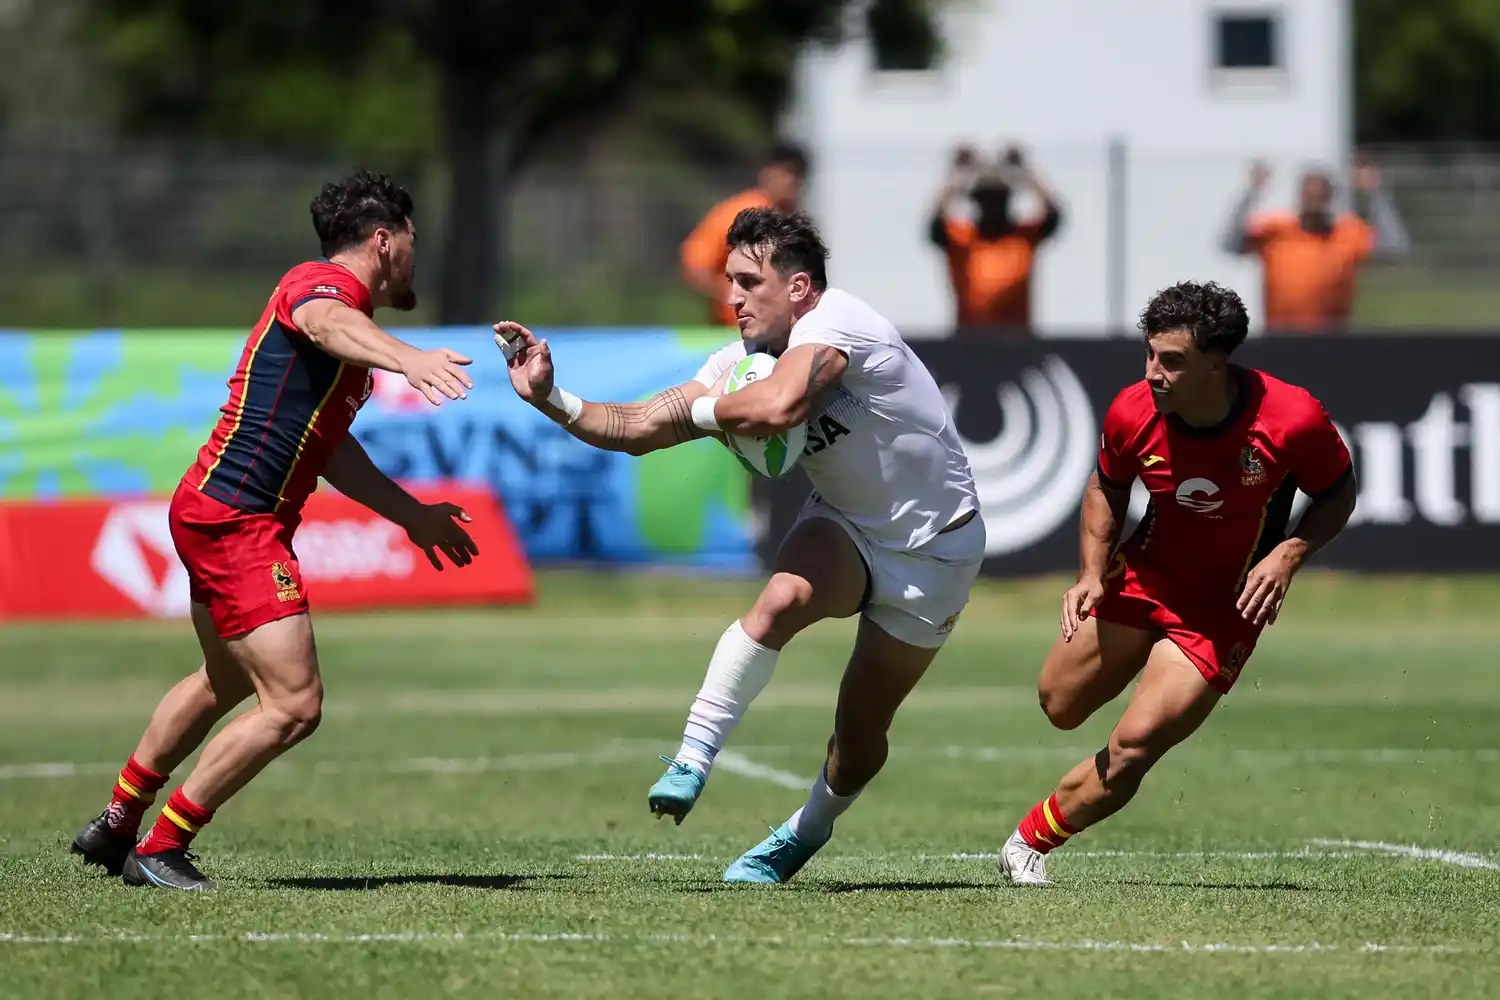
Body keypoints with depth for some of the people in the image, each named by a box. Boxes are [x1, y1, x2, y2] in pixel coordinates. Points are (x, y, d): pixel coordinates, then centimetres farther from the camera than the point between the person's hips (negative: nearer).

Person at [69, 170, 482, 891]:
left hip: (215, 514, 11)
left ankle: (116, 825, 45)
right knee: (294, 705, -15)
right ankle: (158, 850, -4)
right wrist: (407, 358, -60)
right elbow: (325, 324, -40)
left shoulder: (348, 310, 19)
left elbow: (327, 446, 31)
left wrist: (411, 515, 35)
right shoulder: (320, 284, -13)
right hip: (235, 520, -11)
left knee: (224, 684, 30)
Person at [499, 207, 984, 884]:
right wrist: (550, 400, -16)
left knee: (861, 730, 2)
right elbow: (641, 428, -2)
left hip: (934, 549, -5)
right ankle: (692, 760, -28)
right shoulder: (745, 360, -4)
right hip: (844, 526, 5)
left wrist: (701, 408, -25)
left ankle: (807, 832, 31)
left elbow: (778, 407, -46)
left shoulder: (831, 323, -27)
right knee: (782, 597, -31)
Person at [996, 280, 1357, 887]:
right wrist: (1092, 574, -8)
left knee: (1132, 751, -14)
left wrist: (1286, 555, -23)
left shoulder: (1293, 421, -26)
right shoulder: (1133, 414, -18)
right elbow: (1107, 489, 5)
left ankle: (1031, 840, 7)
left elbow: (1338, 495, -6)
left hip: (1225, 607, -4)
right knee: (1060, 707, 11)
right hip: (1144, 578, 4)